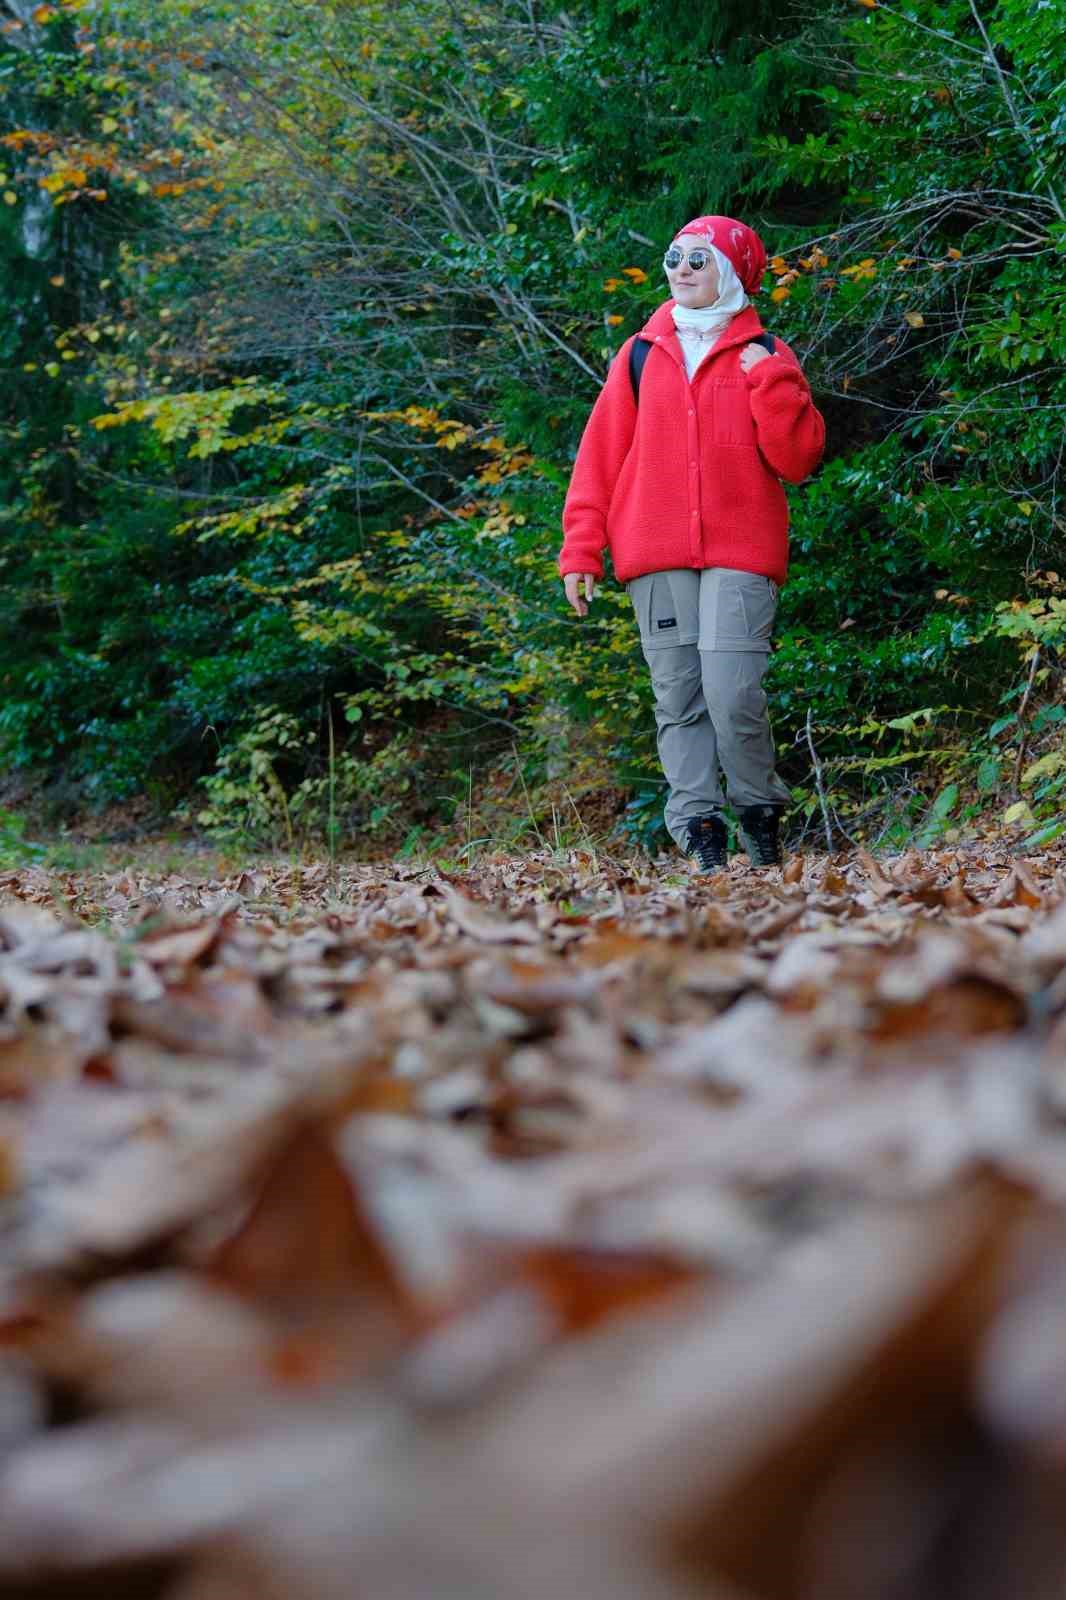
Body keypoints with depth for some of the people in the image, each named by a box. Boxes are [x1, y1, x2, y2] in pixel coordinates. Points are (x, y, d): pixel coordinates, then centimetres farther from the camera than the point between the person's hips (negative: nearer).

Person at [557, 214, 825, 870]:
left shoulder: (765, 359, 9)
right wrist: (581, 551, 5)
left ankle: (761, 812, 6)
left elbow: (798, 460, 0)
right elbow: (600, 456, 11)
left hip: (741, 555, -3)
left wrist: (771, 381, -9)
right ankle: (700, 829, 2)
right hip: (655, 558, 3)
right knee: (678, 700, 0)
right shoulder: (642, 355, 14)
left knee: (733, 693, -15)